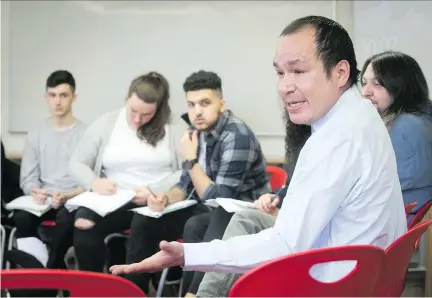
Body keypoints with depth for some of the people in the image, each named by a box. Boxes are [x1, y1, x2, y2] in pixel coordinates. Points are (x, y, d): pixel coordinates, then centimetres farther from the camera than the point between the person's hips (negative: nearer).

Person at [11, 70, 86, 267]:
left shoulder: (86, 133, 2)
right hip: (43, 201, 3)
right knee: (20, 218, -30)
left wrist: (67, 196, -22)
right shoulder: (35, 134, 13)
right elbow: (27, 178, 10)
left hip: (75, 201, -3)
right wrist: (35, 191, -14)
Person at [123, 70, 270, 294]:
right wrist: (166, 198, -10)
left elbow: (218, 199, -21)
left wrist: (191, 160, -19)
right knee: (144, 221, -1)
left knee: (194, 227, -35)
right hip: (208, 210, 8)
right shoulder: (197, 132, 1)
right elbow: (187, 183, 11)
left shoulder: (237, 137, -22)